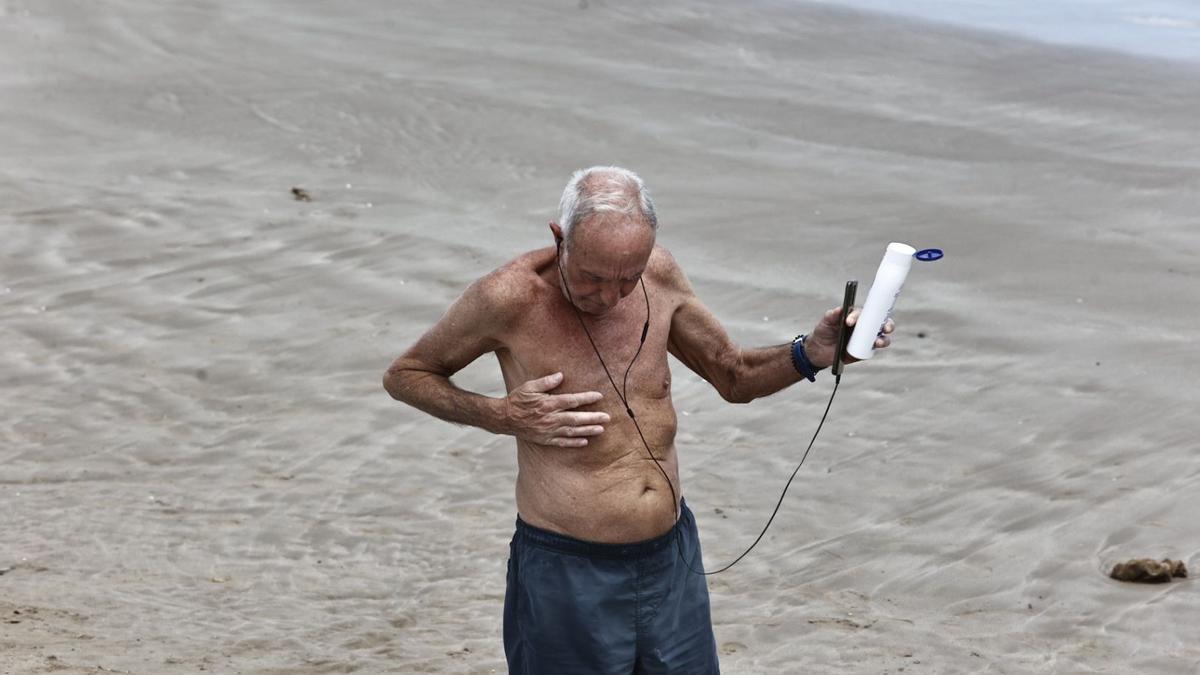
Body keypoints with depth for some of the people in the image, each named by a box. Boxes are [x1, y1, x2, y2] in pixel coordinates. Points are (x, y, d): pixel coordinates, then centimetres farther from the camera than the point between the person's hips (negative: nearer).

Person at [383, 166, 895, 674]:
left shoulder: (660, 275, -1)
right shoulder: (511, 297, -15)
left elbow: (735, 376, 13)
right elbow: (404, 374, -1)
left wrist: (810, 353, -5)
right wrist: (501, 416, -16)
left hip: (673, 561, 5)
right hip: (568, 575, -5)